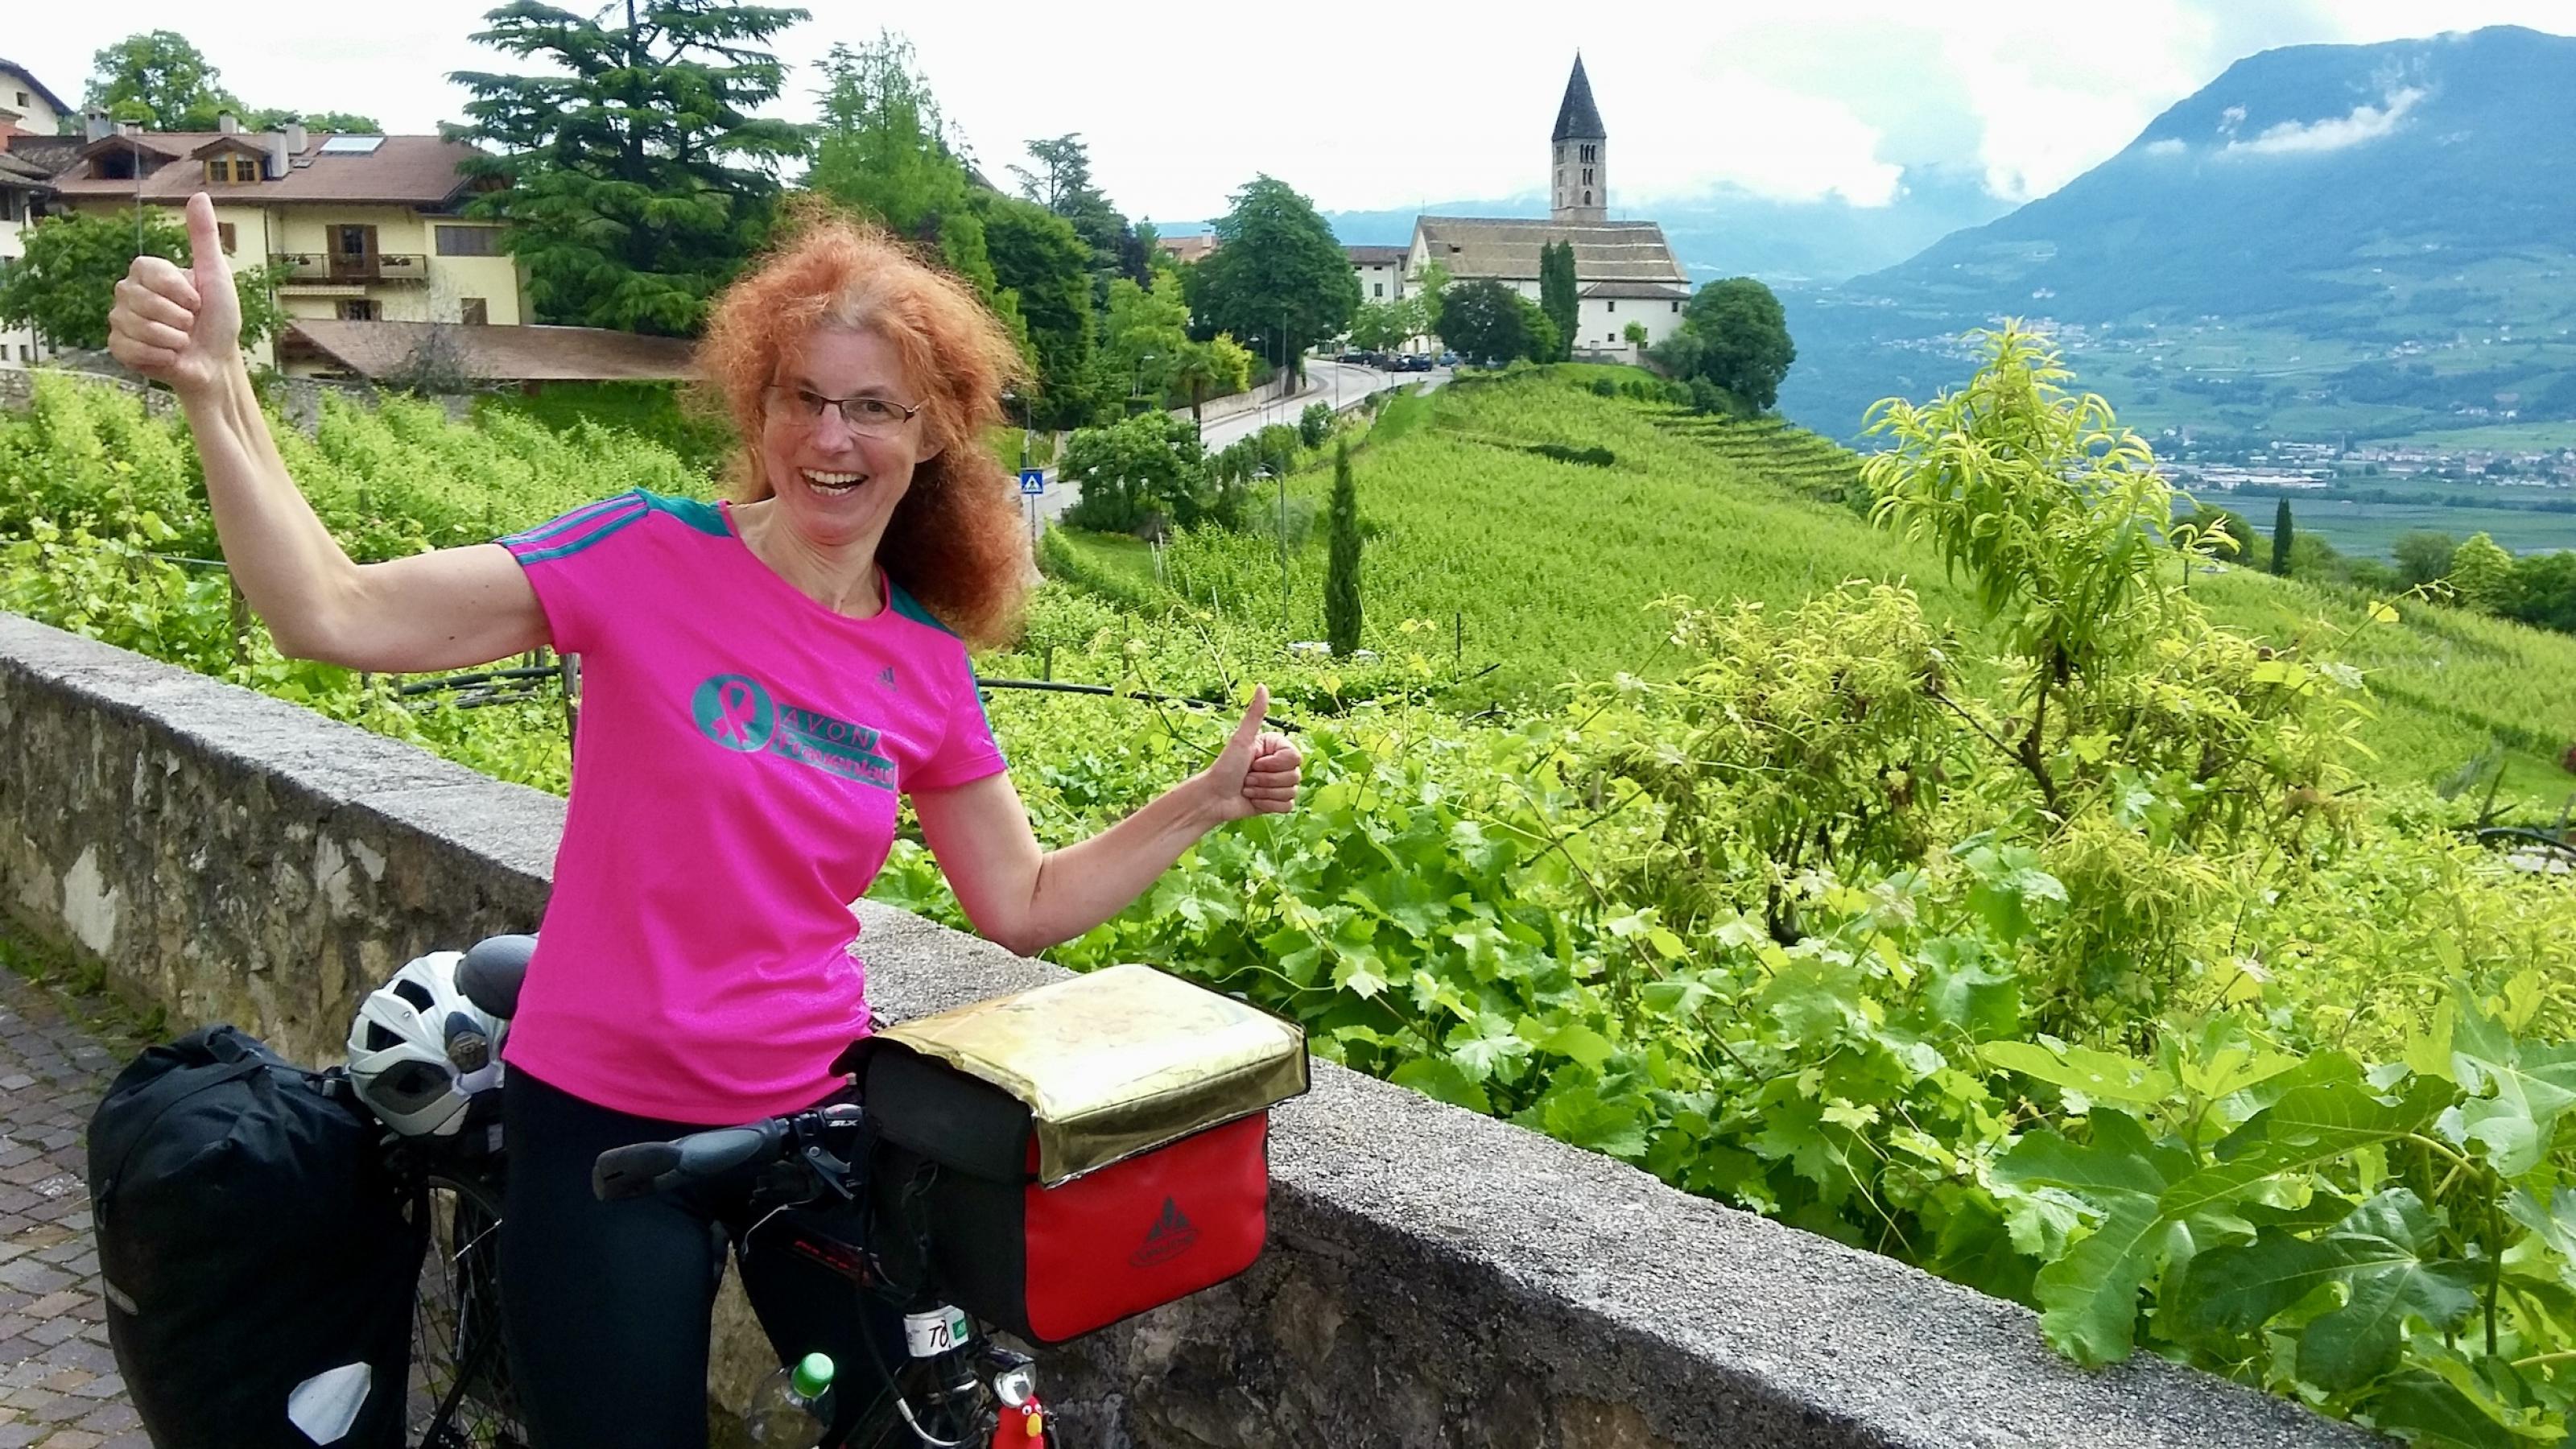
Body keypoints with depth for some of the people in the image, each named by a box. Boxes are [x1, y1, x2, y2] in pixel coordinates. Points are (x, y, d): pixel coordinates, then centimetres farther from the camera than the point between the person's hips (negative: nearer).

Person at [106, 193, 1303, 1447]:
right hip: (603, 1119, -3)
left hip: (816, 1111, 4)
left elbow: (1024, 906, 7)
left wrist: (1205, 802, 0)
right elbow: (335, 615, -19)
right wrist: (215, 385, -30)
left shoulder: (926, 664, -1)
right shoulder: (653, 556, -13)